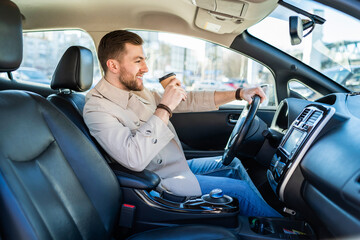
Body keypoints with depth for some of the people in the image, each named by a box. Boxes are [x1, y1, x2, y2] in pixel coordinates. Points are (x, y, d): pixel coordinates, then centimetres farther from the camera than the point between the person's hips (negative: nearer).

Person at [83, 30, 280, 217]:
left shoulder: (138, 91, 5)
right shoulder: (97, 108, -21)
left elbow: (188, 100, 5)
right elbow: (135, 158, -35)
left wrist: (239, 93, 0)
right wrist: (165, 108, -30)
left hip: (179, 165, 9)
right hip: (163, 182, -9)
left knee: (233, 164, 15)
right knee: (240, 190, -6)